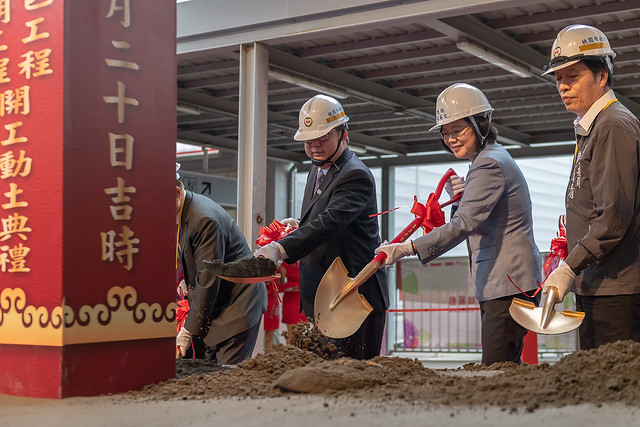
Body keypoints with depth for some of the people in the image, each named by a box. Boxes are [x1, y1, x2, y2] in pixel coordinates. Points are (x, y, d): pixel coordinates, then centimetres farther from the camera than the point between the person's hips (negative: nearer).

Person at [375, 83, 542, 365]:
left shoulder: (490, 164, -14)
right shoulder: (489, 159, 18)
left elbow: (464, 224, -26)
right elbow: (476, 218, 22)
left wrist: (407, 248, -32)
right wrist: (460, 197, 1)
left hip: (509, 283, -10)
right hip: (497, 283, 11)